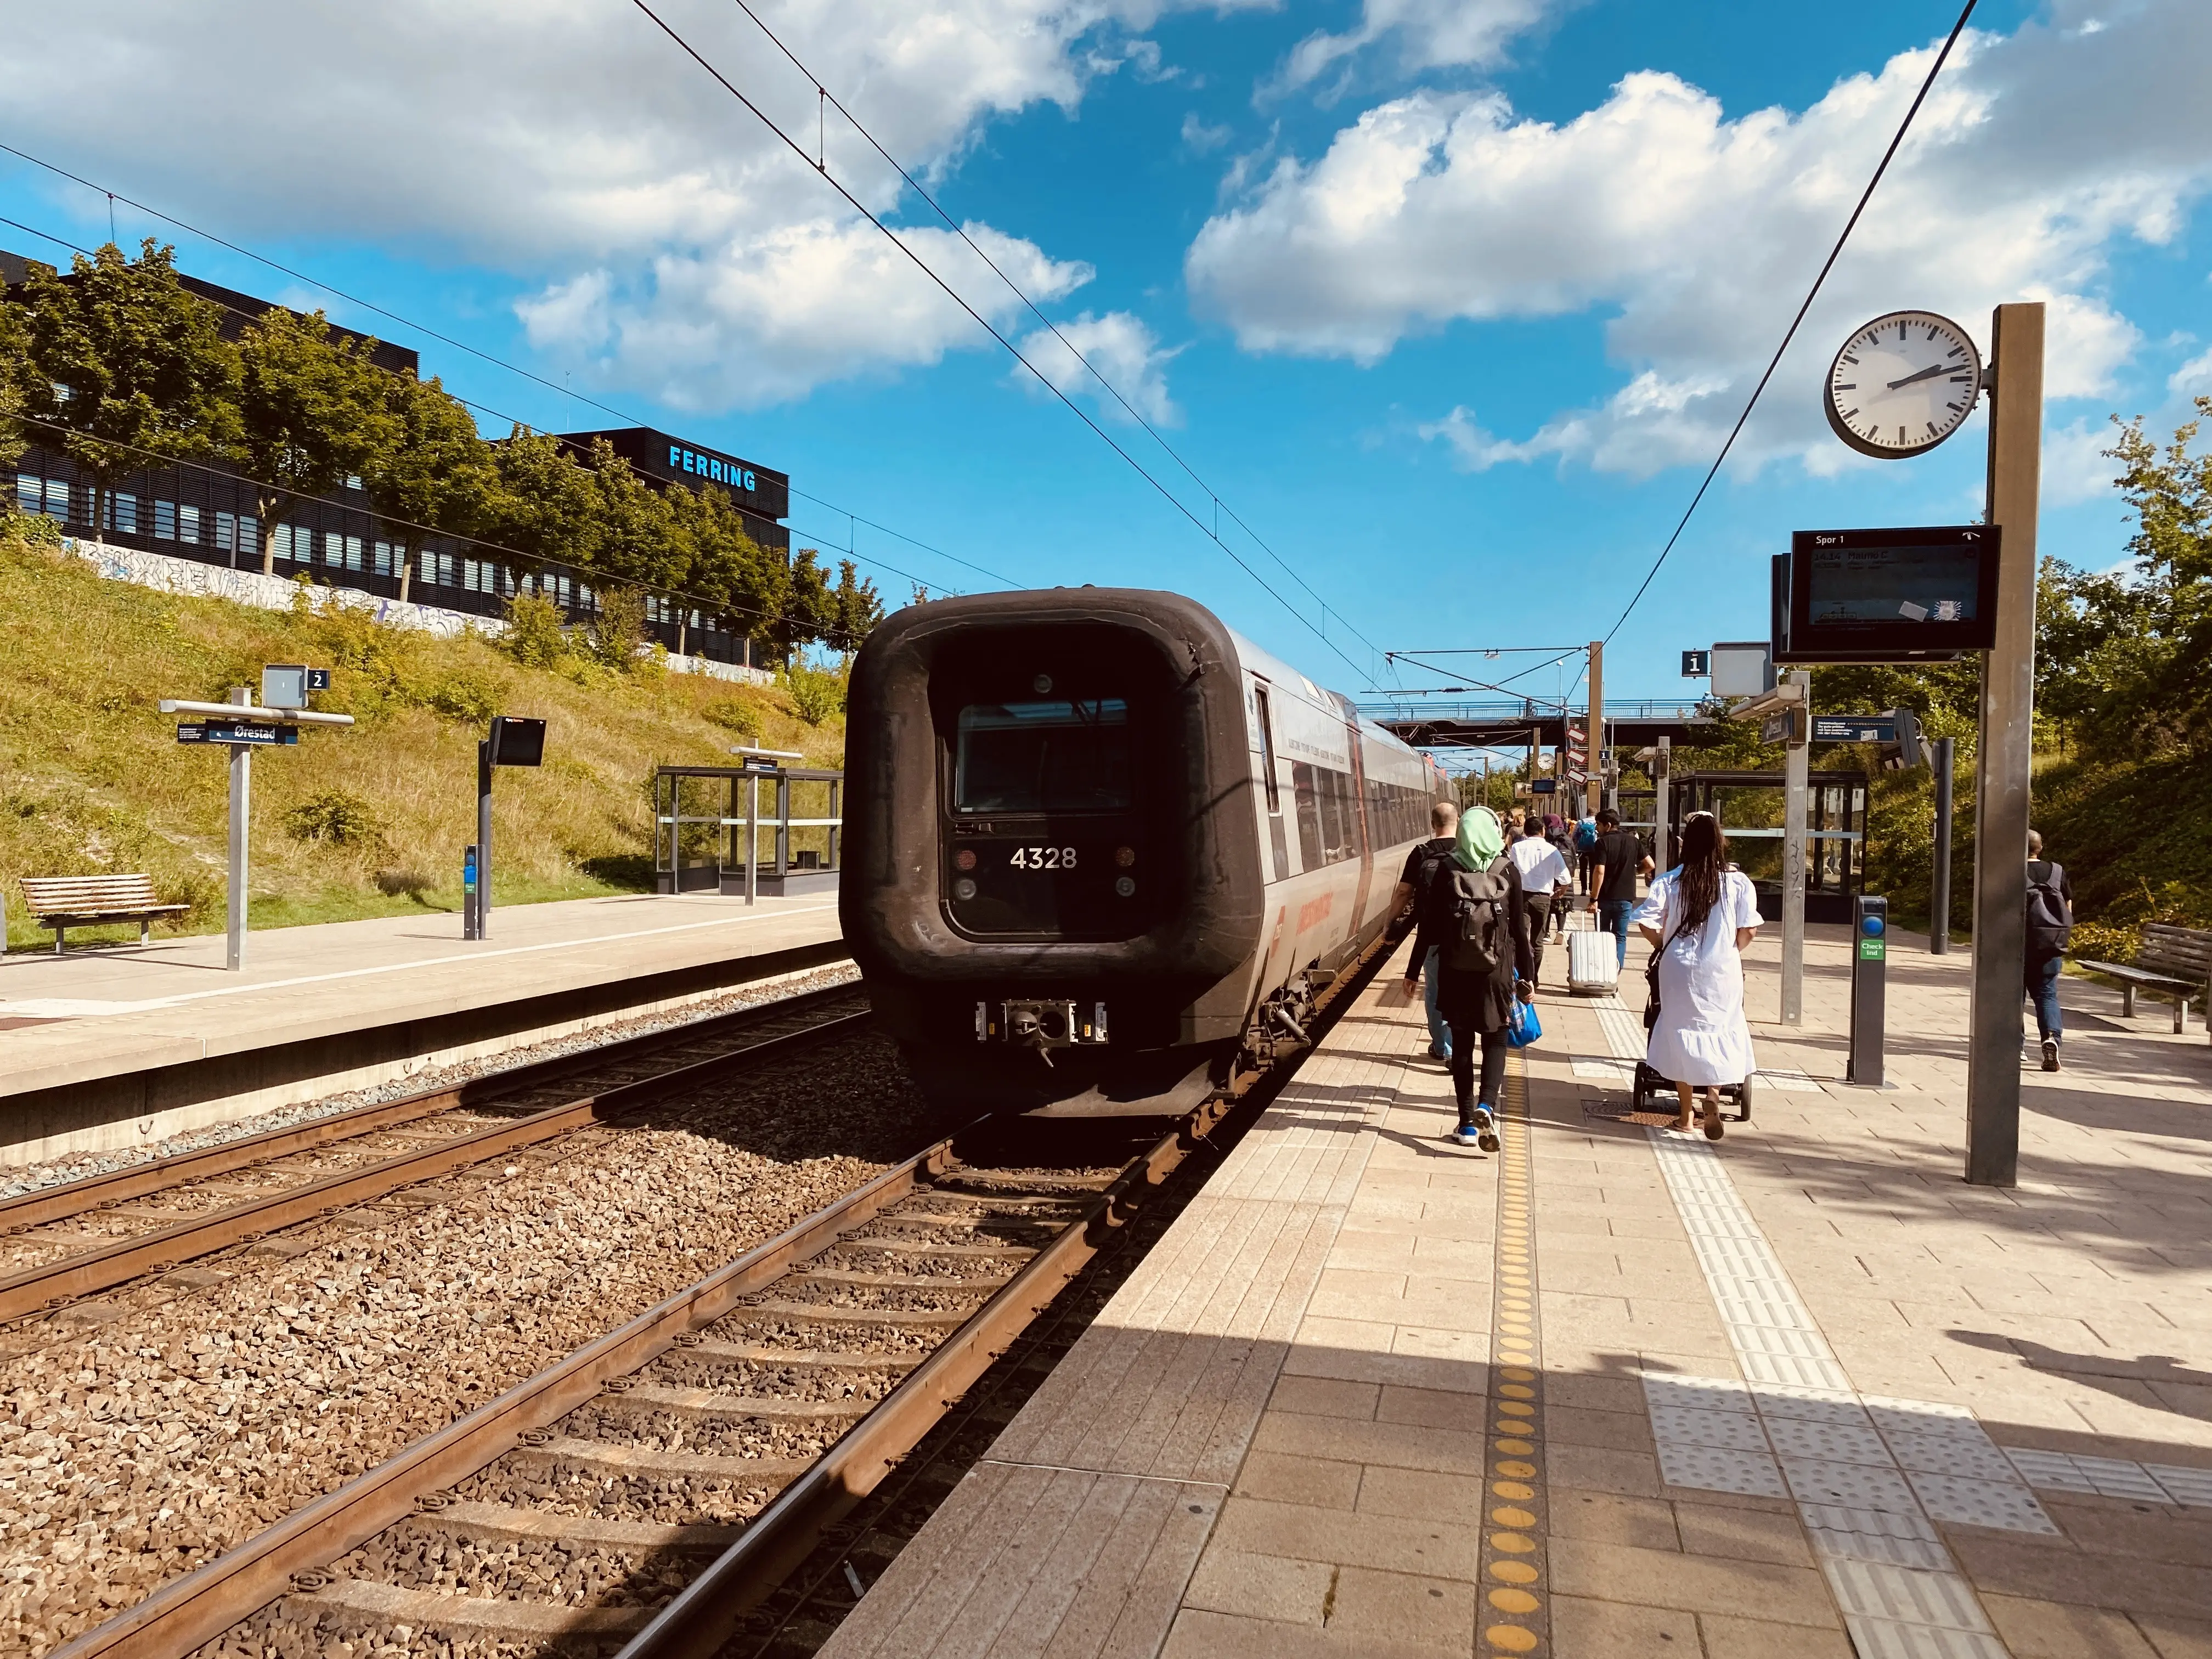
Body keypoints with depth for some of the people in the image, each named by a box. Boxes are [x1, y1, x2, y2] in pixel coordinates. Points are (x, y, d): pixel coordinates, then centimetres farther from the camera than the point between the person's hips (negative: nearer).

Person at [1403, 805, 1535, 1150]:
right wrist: (1526, 977, 5)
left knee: (1462, 1043, 12)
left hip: (1454, 971, 1)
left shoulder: (1445, 871, -5)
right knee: (1495, 1040, 13)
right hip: (1496, 971, 0)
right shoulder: (1507, 872, -5)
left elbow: (1429, 927, -3)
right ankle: (1486, 1106, -11)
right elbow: (1519, 930, -3)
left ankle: (1467, 1122, 15)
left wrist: (1413, 972, 6)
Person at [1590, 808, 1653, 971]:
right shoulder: (1633, 841, 3)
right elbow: (1650, 865, 4)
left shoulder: (1603, 842, -11)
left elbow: (1600, 873, -19)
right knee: (1620, 937, 7)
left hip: (1605, 897, -3)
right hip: (1626, 897, 3)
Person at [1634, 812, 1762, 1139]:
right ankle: (1713, 1093, -11)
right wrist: (1732, 951, 14)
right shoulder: (1739, 882, -7)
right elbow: (1749, 929, -6)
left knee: (1681, 1031, 11)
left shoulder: (1670, 882, -7)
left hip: (1680, 969, 0)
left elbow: (1647, 924, -11)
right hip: (1723, 970, 0)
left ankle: (1685, 1113, 18)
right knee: (1720, 1031, 13)